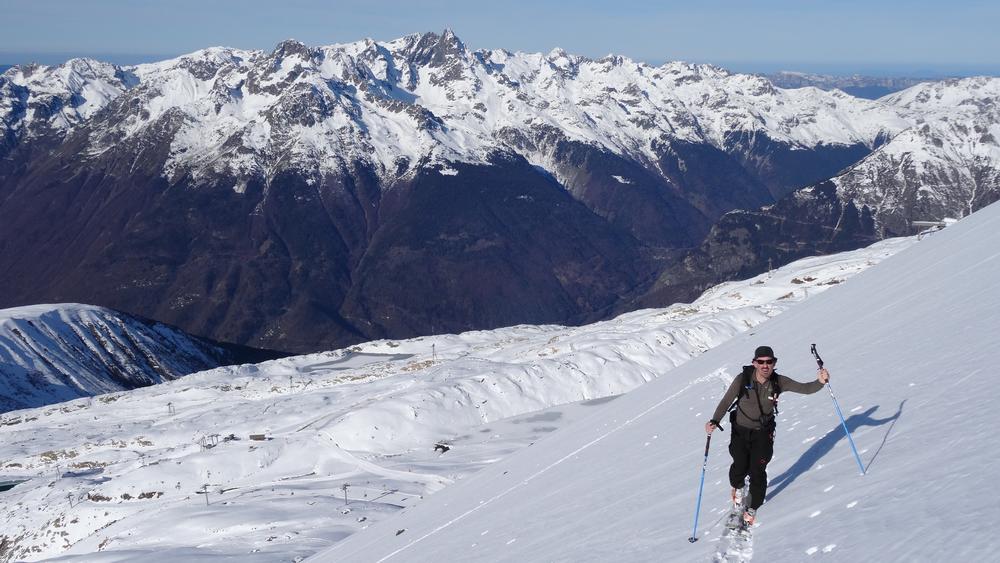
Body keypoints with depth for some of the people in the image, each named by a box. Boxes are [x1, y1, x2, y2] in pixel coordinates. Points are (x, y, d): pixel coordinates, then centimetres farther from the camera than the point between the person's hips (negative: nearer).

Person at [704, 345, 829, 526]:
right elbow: (726, 401, -15)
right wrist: (714, 421, -28)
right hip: (740, 430, -1)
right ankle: (737, 487, 32)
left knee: (757, 471, -3)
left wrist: (820, 382, -35)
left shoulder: (778, 382, -15)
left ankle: (753, 508, 22)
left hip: (763, 432, 1)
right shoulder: (743, 379, -19)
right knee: (740, 466, -7)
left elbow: (805, 389, -14)